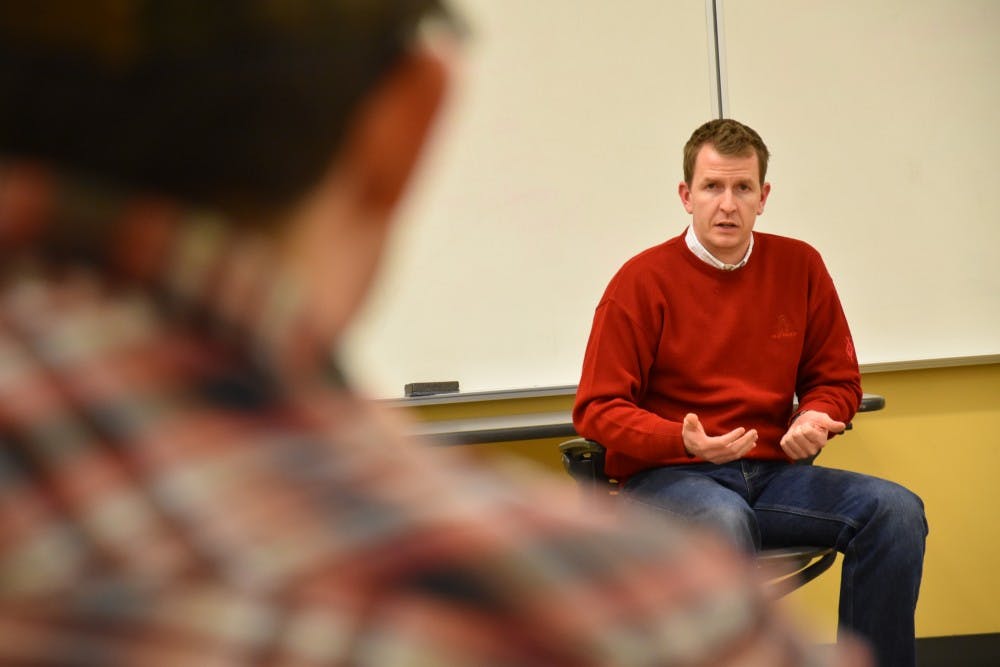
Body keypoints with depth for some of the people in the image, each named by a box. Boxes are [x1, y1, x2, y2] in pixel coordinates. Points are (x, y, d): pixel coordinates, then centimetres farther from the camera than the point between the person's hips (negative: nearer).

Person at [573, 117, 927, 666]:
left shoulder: (799, 267, 8)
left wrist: (814, 419, -8)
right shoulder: (642, 281, -4)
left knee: (896, 511, -19)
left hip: (772, 473, 4)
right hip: (668, 477, -4)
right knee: (725, 523, -39)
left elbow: (836, 379, 17)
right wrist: (685, 441, -21)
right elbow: (597, 410, -4)